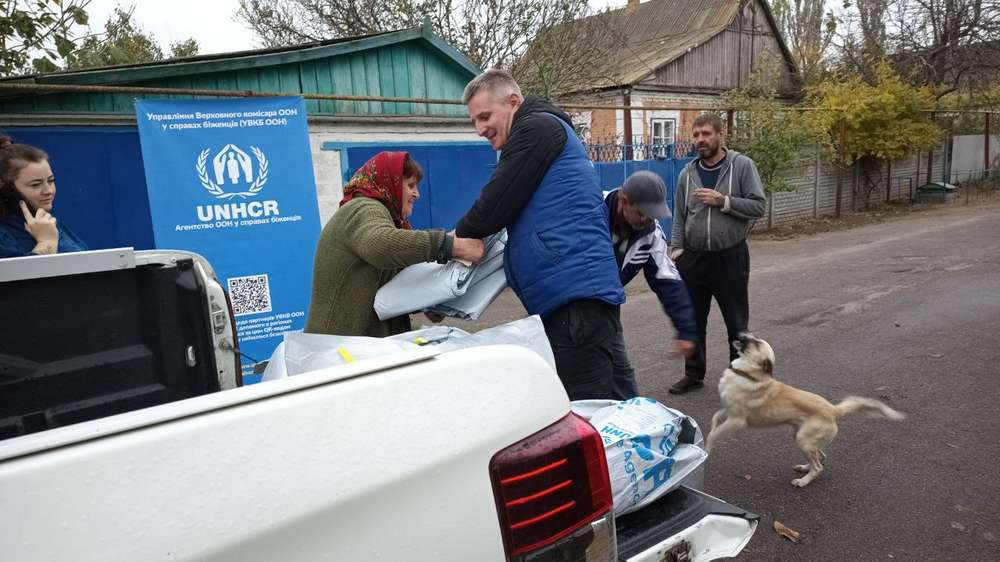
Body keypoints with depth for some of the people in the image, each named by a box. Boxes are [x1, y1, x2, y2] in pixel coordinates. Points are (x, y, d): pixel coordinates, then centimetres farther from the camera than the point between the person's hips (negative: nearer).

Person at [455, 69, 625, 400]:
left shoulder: (537, 127, -4)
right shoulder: (536, 134, 26)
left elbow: (495, 206, -10)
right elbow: (514, 212, 28)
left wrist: (456, 238, 8)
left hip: (576, 298, -10)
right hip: (566, 298, 10)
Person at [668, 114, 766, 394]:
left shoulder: (742, 165, -5)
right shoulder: (687, 173, 6)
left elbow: (758, 207, -9)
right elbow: (680, 216, 9)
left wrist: (723, 201, -18)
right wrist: (677, 250, 0)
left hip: (730, 257, -3)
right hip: (693, 258, 4)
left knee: (737, 323, 8)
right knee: (692, 321, 12)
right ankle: (694, 374, 27)